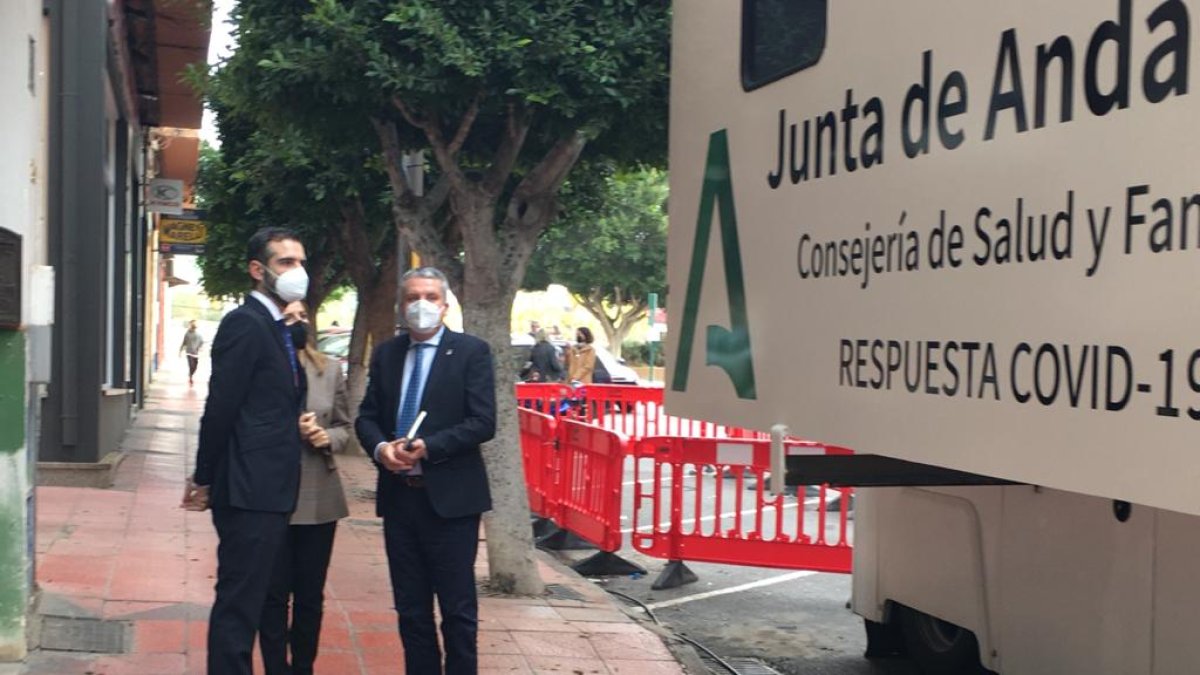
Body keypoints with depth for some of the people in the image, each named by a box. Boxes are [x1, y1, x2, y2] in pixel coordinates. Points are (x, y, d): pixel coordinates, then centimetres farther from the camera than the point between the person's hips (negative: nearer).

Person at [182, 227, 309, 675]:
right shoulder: (245, 323, -13)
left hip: (266, 491, 9)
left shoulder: (276, 328, 16)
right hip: (250, 490, -9)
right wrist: (206, 480, -9)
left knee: (244, 601, 15)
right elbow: (221, 408, -15)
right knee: (239, 602, -4)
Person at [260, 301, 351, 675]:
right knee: (274, 594, 3)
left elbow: (345, 426, 13)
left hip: (319, 497, 4)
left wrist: (328, 438, -8)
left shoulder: (330, 370, 7)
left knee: (311, 595, 11)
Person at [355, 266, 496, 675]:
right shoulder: (386, 354, 12)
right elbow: (367, 417, 12)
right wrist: (380, 448, -10)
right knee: (410, 607, 12)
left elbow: (483, 423, -11)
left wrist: (427, 448, -20)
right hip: (399, 496, 5)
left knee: (458, 609, 2)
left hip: (449, 498, -5)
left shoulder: (471, 352, -4)